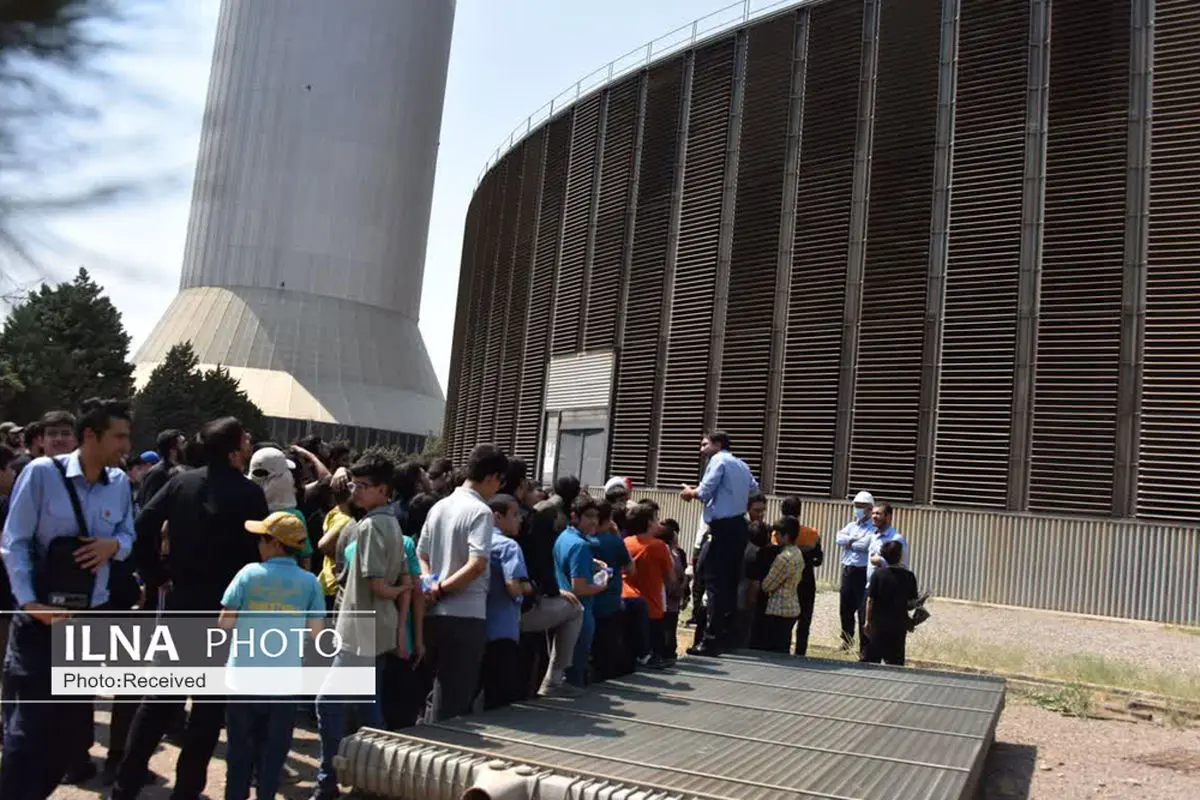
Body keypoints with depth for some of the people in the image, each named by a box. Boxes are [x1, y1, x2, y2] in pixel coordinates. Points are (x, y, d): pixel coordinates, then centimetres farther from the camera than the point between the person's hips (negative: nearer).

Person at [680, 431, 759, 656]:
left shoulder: (718, 460, -5)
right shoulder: (741, 464, 19)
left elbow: (704, 492, -11)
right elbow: (754, 489, 27)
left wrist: (690, 492, 8)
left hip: (723, 527, -8)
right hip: (739, 525, 9)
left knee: (715, 581, -8)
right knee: (731, 581, 11)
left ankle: (712, 640, -10)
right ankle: (726, 635, 14)